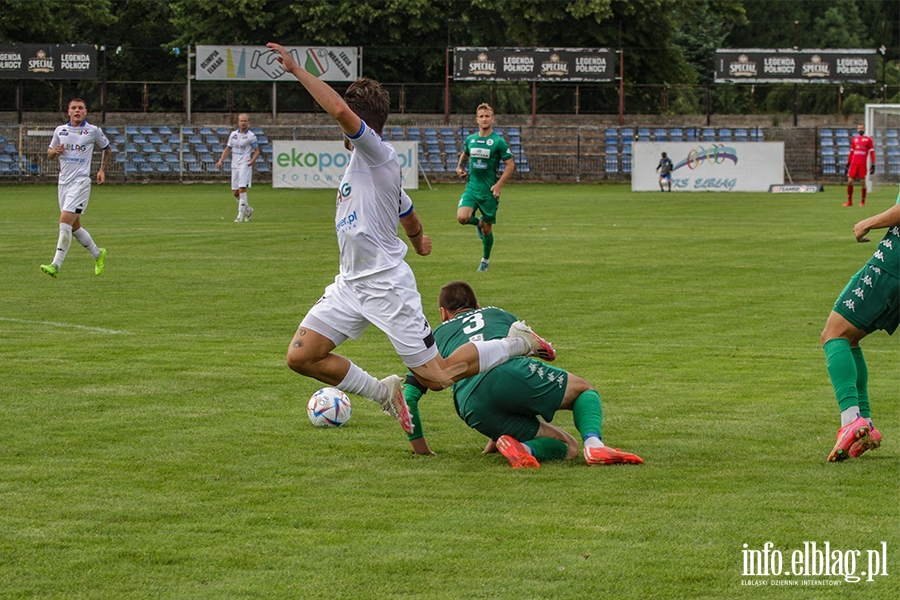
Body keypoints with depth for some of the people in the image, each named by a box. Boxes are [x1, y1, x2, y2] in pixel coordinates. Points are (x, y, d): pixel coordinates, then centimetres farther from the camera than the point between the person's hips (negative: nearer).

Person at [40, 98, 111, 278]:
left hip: (80, 182, -6)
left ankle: (56, 265, -18)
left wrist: (102, 170, 5)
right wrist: (55, 151, -5)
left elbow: (107, 149, 16)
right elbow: (49, 153, 18)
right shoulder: (60, 130, 10)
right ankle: (98, 254, 32)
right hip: (63, 182, 6)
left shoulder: (93, 131, 0)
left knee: (65, 222, -17)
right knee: (74, 227, 10)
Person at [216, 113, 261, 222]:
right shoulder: (233, 134, 12)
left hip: (245, 165, -5)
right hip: (235, 166, 5)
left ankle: (240, 215, -12)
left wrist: (253, 159, -20)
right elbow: (228, 149, 17)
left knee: (242, 189, -16)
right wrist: (221, 161, 4)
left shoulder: (251, 136, -2)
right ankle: (248, 209, 27)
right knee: (235, 192, 5)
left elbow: (257, 151, -1)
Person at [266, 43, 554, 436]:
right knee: (301, 357, -4)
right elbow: (408, 216, 32)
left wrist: (296, 70, -26)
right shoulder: (361, 161, 15)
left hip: (387, 285, -9)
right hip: (350, 283, 9)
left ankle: (517, 343, 18)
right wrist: (419, 240, 53)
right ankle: (386, 393, 14)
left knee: (437, 378, -3)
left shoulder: (377, 153, -12)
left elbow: (340, 111, -32)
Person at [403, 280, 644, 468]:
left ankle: (517, 446, -21)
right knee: (584, 391, 23)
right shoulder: (499, 315, 38)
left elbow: (407, 397, 27)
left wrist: (419, 446, 39)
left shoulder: (435, 337, 35)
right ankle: (594, 444, -11)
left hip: (474, 409, 1)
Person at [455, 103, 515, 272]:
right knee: (462, 217, -20)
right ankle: (478, 222, 16)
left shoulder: (498, 142, -6)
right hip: (472, 187, 3)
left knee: (487, 228, 4)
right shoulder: (470, 140, 7)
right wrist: (460, 167, 6)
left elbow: (510, 165, -4)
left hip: (489, 190, -3)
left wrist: (499, 185, -13)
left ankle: (485, 260, 26)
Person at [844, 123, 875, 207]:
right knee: (850, 181, -1)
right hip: (854, 163, 4)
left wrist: (873, 164, -6)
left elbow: (872, 152, 1)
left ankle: (863, 201, 9)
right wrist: (848, 163, 17)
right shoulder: (854, 139, 14)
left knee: (863, 182, -1)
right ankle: (849, 201, 8)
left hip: (863, 164, -3)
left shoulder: (868, 139, 3)